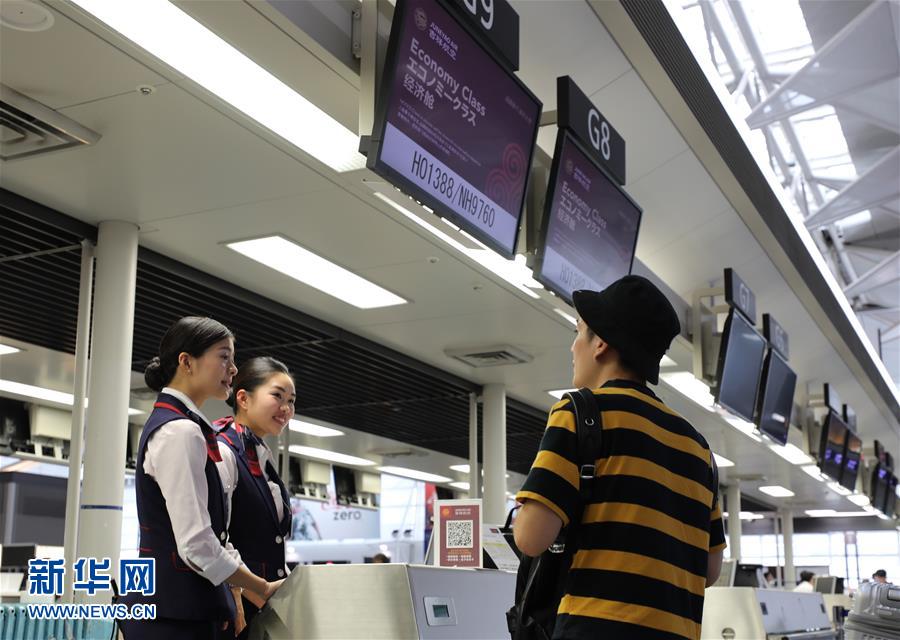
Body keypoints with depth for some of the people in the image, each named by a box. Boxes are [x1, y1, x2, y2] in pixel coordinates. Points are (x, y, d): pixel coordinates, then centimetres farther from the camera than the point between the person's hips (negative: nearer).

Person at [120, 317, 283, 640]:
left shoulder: (172, 425, 15)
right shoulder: (181, 432, -15)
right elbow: (196, 545, -20)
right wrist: (263, 589, -9)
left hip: (178, 606, 10)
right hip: (176, 613, -10)